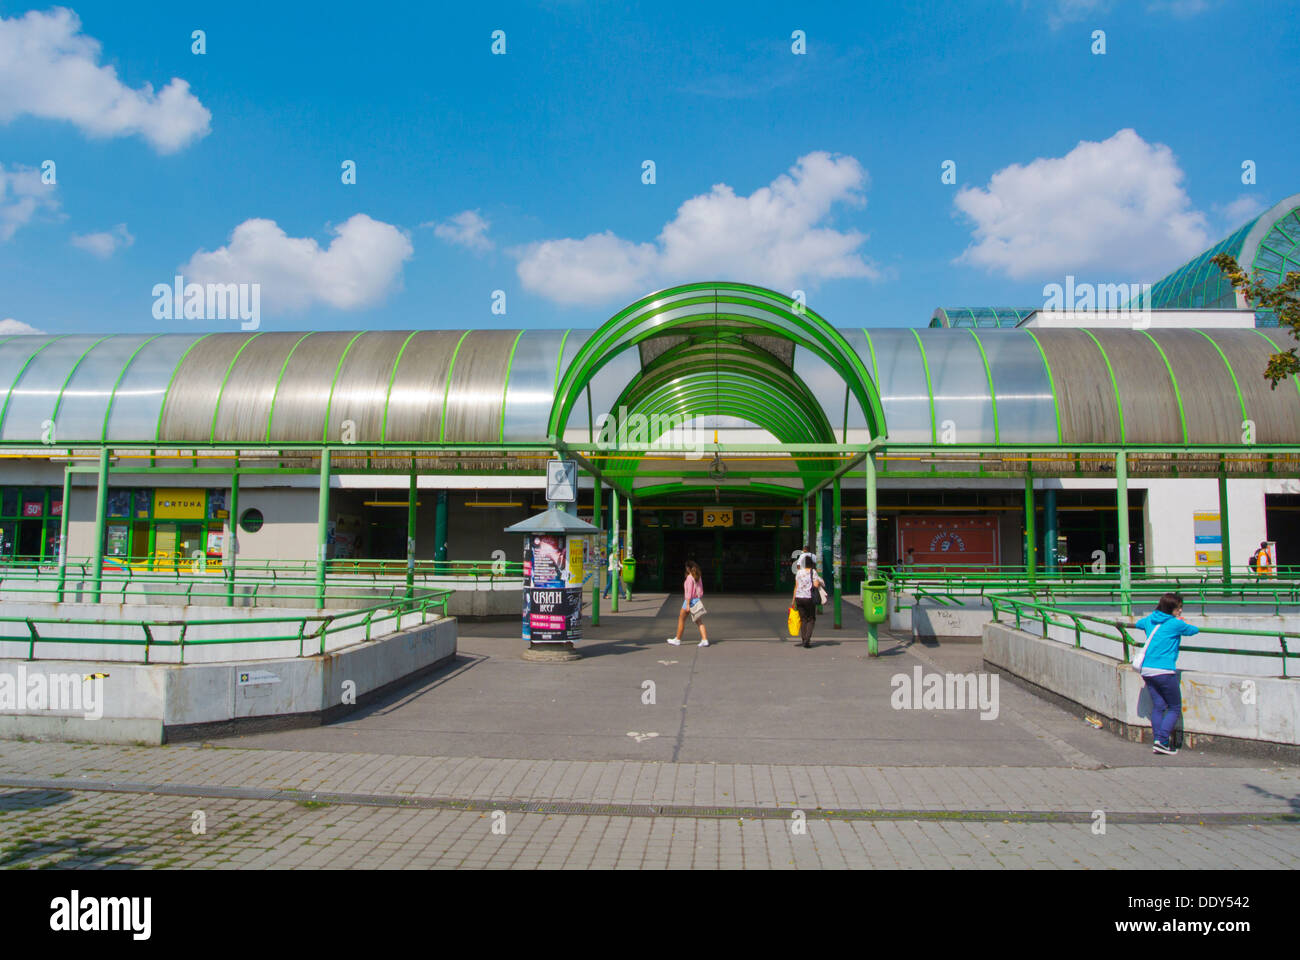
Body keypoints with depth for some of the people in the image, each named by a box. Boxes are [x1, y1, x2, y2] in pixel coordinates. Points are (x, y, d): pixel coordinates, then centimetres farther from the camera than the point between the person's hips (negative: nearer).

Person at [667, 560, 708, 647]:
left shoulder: (690, 577, -14)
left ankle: (677, 640, 17)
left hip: (690, 600, -7)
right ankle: (704, 640, -5)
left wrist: (687, 604, -18)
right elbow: (701, 590, 14)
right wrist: (701, 600, 21)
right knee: (699, 621, 6)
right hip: (697, 600, 7)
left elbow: (689, 591, -18)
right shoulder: (699, 576, 9)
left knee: (681, 619, 8)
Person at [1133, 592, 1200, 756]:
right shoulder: (1175, 624, -7)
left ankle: (1156, 741, 5)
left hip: (1146, 670, 6)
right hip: (1164, 671, -6)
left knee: (1158, 706, 10)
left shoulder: (1150, 619, 11)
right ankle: (1162, 741, -6)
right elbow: (1195, 630, 10)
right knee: (1175, 708, 5)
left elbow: (1138, 623, 34)